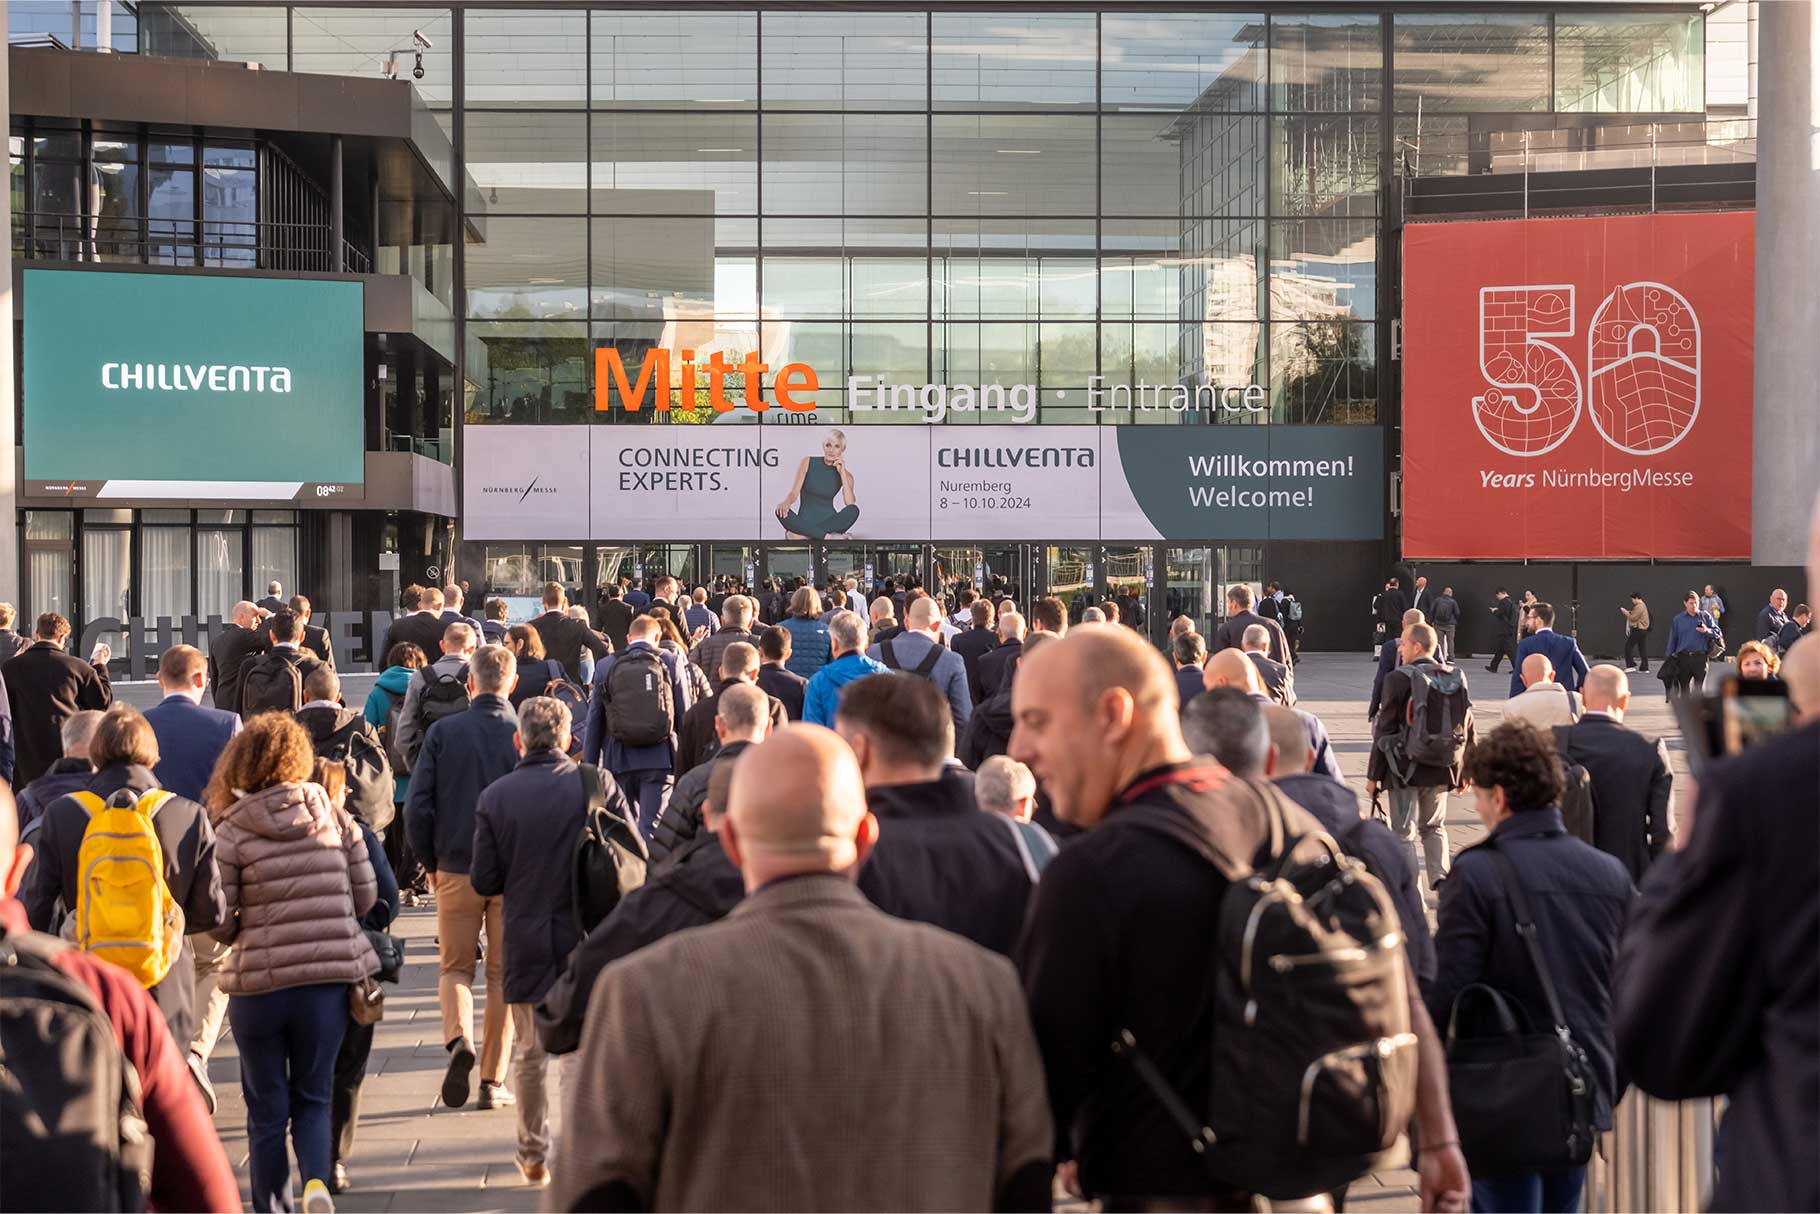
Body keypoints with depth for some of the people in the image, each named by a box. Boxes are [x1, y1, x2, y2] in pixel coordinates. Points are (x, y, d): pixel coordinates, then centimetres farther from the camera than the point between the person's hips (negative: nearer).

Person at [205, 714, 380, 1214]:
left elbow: (218, 923, -7)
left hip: (258, 983, -2)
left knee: (267, 1108, 13)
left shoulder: (231, 834, -8)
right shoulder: (336, 820, 0)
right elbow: (366, 896, 4)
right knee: (313, 1098, 15)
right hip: (329, 979, 2)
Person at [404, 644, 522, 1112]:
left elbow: (417, 806, -4)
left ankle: (459, 1038, -14)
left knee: (455, 967, 14)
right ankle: (493, 1082, 10)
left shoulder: (443, 732, -3)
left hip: (456, 870, 0)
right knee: (503, 975, 9)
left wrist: (430, 863, 9)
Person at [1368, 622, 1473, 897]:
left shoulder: (1398, 678, -12)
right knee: (1434, 827, 22)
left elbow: (1385, 730, -11)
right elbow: (1467, 727, 6)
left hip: (1405, 768, -5)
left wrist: (1373, 774, -5)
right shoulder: (1457, 677, 2)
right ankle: (1441, 878, 5)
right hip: (1442, 769, 5)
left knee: (1404, 833, 4)